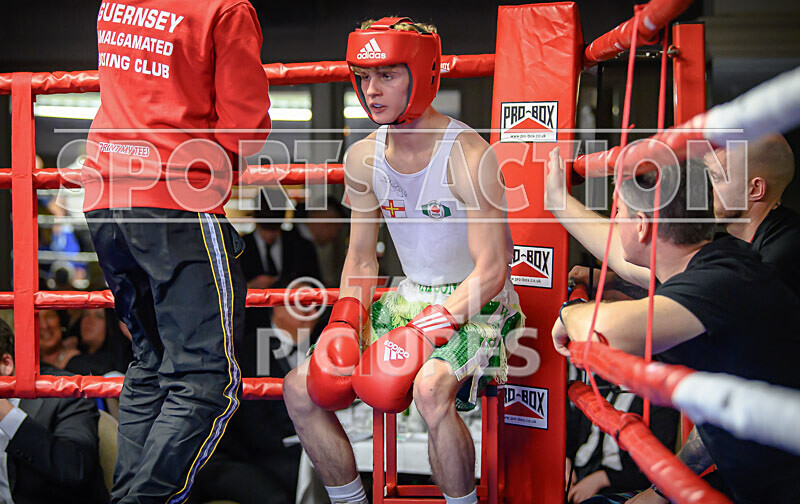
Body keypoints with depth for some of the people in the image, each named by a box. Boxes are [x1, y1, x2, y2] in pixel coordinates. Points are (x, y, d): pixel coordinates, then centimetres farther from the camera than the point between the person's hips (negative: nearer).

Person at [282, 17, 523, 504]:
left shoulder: (468, 155, -19)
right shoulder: (364, 159, 1)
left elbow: (492, 272, -20)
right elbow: (361, 259, 10)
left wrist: (421, 334, -28)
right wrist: (343, 325, -7)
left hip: (476, 305, -7)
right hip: (410, 298, 7)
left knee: (429, 390, -36)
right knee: (302, 388, -3)